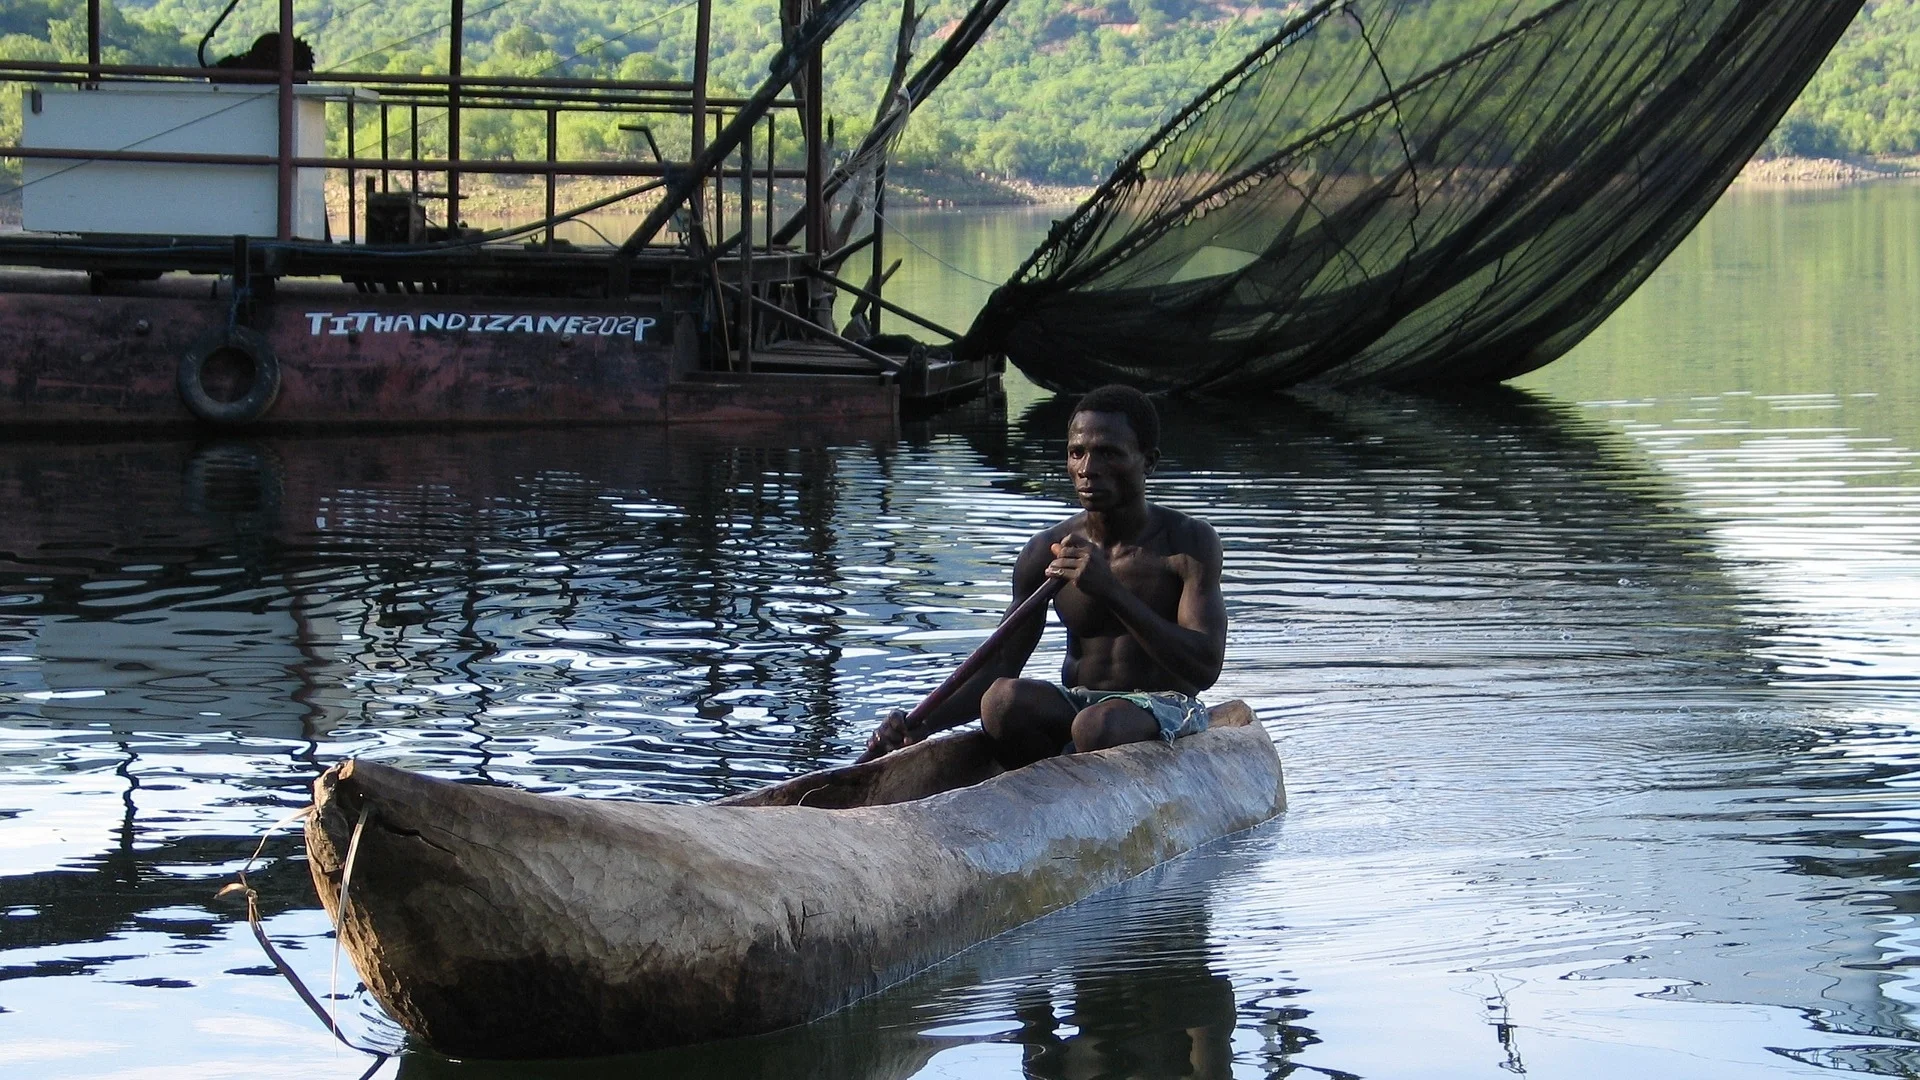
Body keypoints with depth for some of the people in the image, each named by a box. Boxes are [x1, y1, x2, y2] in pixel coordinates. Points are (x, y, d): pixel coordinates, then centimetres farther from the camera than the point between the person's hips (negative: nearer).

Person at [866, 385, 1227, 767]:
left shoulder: (1190, 542, -8)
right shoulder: (1046, 551, 3)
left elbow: (1205, 668, -18)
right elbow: (998, 668, 2)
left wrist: (1111, 591, -28)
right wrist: (922, 724, -18)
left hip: (1166, 708, -4)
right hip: (1076, 704, 4)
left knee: (1098, 726, -38)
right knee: (1004, 700, -29)